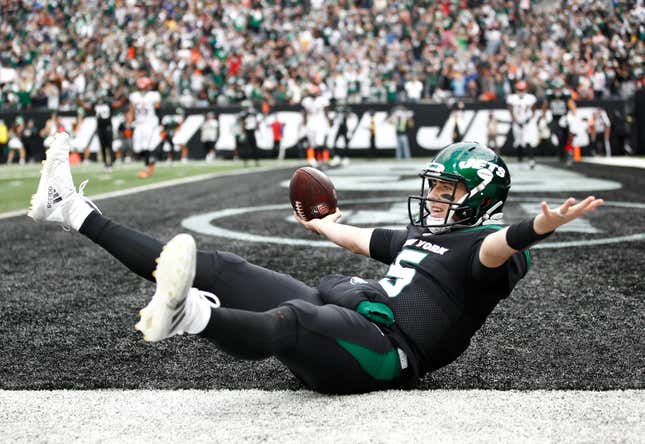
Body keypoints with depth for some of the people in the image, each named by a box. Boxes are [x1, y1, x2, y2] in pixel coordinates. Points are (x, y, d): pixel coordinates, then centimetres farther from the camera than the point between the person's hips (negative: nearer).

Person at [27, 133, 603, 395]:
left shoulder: (483, 243, -1)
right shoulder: (420, 233, 26)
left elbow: (502, 246, -26)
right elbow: (365, 240, 44)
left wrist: (540, 228, -47)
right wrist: (322, 226, 61)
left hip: (383, 346, -8)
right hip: (342, 308, 8)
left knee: (286, 322, -41)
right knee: (217, 270, 5)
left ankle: (188, 314, -72)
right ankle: (73, 212, 9)